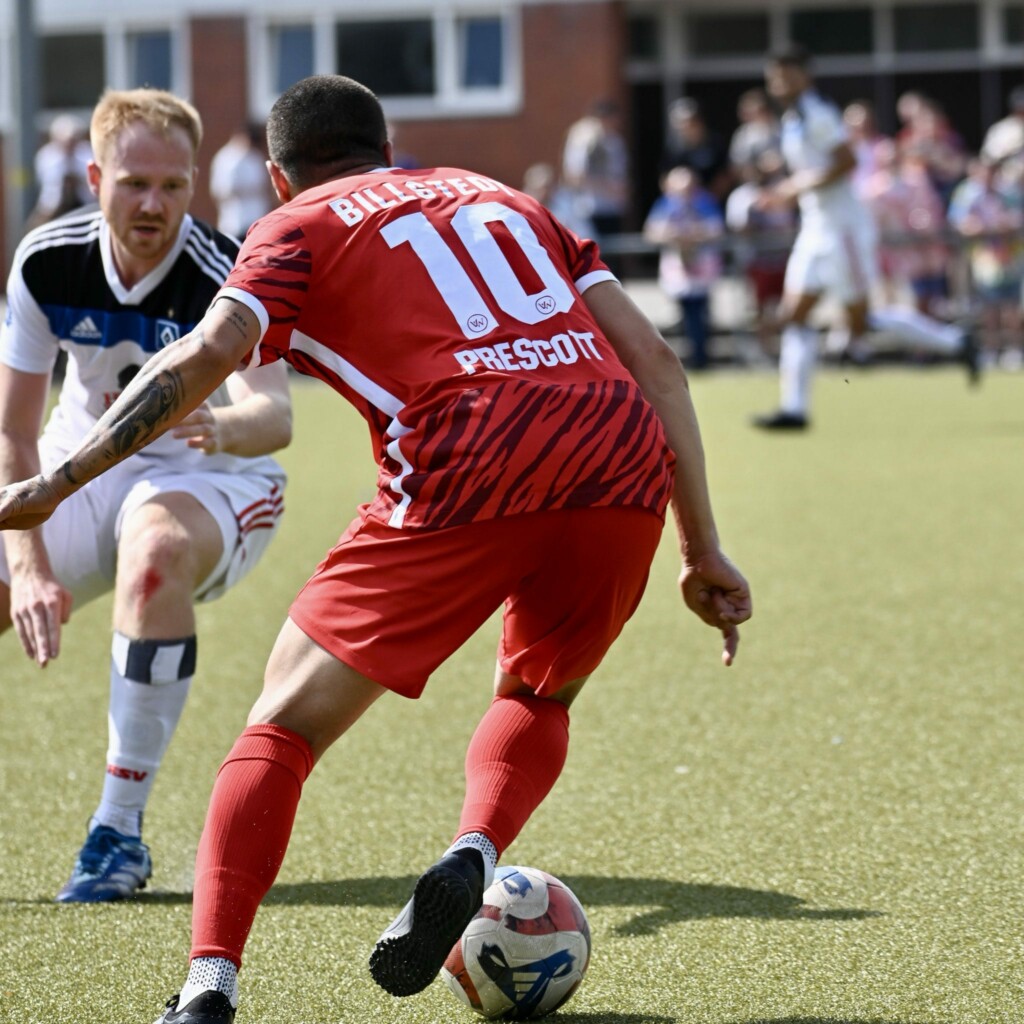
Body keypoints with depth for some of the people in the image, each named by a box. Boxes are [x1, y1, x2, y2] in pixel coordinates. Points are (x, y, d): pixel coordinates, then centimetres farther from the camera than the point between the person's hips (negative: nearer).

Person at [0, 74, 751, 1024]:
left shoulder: (298, 227, 18)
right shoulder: (502, 197, 31)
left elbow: (204, 356, -1)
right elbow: (655, 359, 23)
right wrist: (702, 551, 24)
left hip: (468, 474, -4)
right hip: (624, 462, 4)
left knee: (283, 724, 7)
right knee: (536, 697, 30)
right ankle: (473, 856, 2)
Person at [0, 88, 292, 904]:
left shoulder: (226, 276, -27)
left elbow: (274, 415, -43)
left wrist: (221, 426, -66)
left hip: (212, 476, -4)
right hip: (85, 463, 4)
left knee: (155, 557, -38)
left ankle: (121, 830, -27)